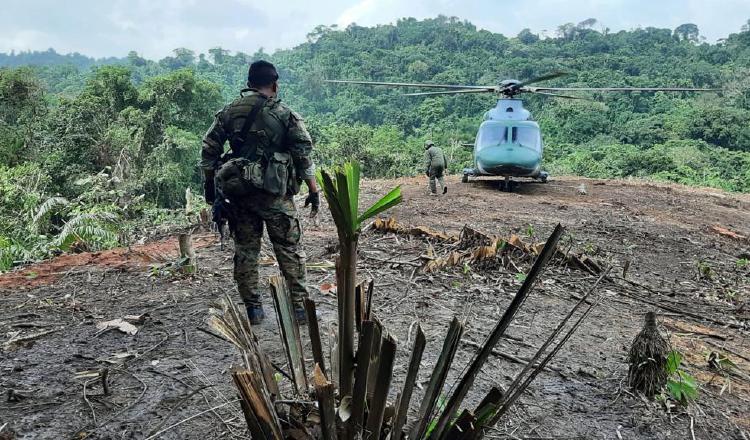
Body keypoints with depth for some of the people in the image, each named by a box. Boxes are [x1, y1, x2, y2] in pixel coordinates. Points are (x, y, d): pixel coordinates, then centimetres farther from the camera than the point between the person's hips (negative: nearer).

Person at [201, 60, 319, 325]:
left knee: (245, 249, 12)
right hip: (274, 193, -3)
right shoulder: (285, 115, -2)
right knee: (289, 249, 5)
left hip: (237, 191, 3)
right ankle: (299, 306, 7)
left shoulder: (229, 112, 7)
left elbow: (209, 149, 7)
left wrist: (209, 185, 15)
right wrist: (313, 191, 0)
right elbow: (304, 156, -5)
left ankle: (253, 308, 17)